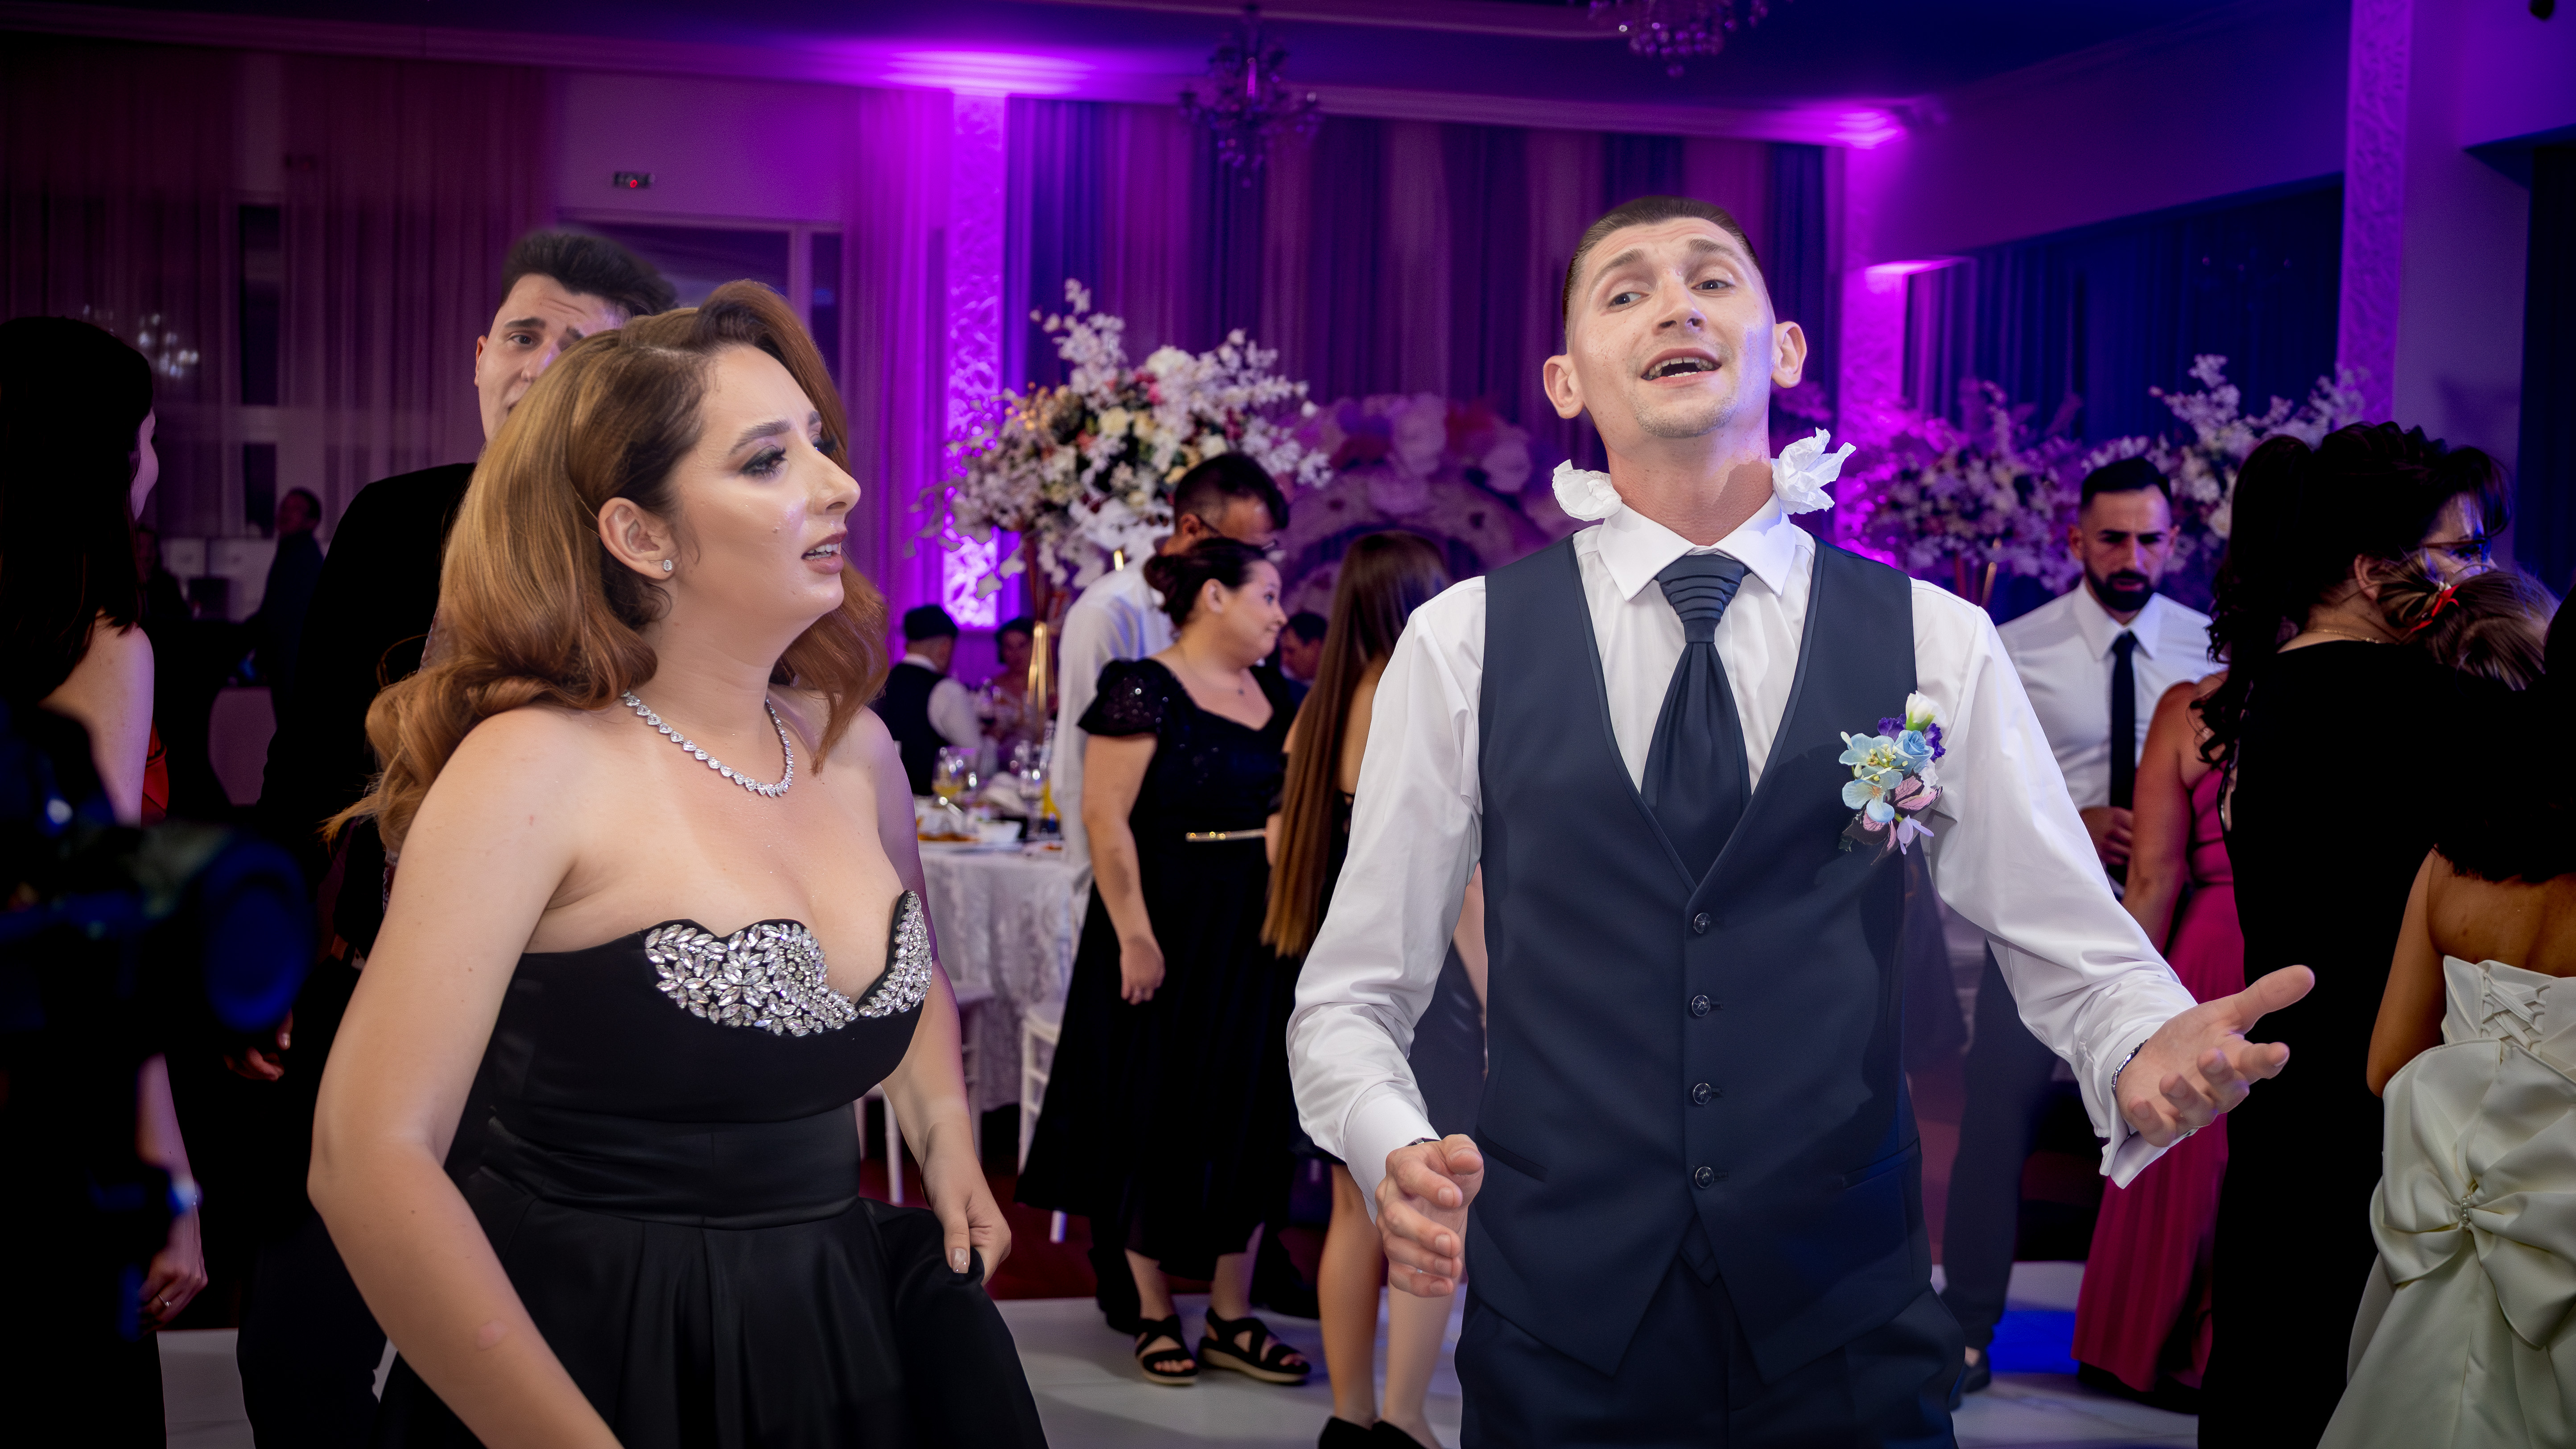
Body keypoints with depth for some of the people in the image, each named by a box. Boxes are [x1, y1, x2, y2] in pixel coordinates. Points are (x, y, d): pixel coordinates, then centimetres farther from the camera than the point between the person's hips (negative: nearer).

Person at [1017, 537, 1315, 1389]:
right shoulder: (1145, 692, -11)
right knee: (1157, 1118, 4)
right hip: (1169, 939, -7)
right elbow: (1105, 814, -17)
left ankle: (1231, 1320, 18)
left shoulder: (1273, 699, 11)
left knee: (1249, 1119, 8)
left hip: (1256, 942, 7)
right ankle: (1154, 1315, 15)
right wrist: (1135, 936, -21)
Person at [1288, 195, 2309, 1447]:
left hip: (1846, 1339, 1)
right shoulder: (1463, 643, -1)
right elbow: (1351, 994, 2)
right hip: (1556, 1339, 0)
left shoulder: (1936, 642, 1)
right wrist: (1395, 1155, -17)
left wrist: (2146, 1061, -17)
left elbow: (2075, 948, 4)